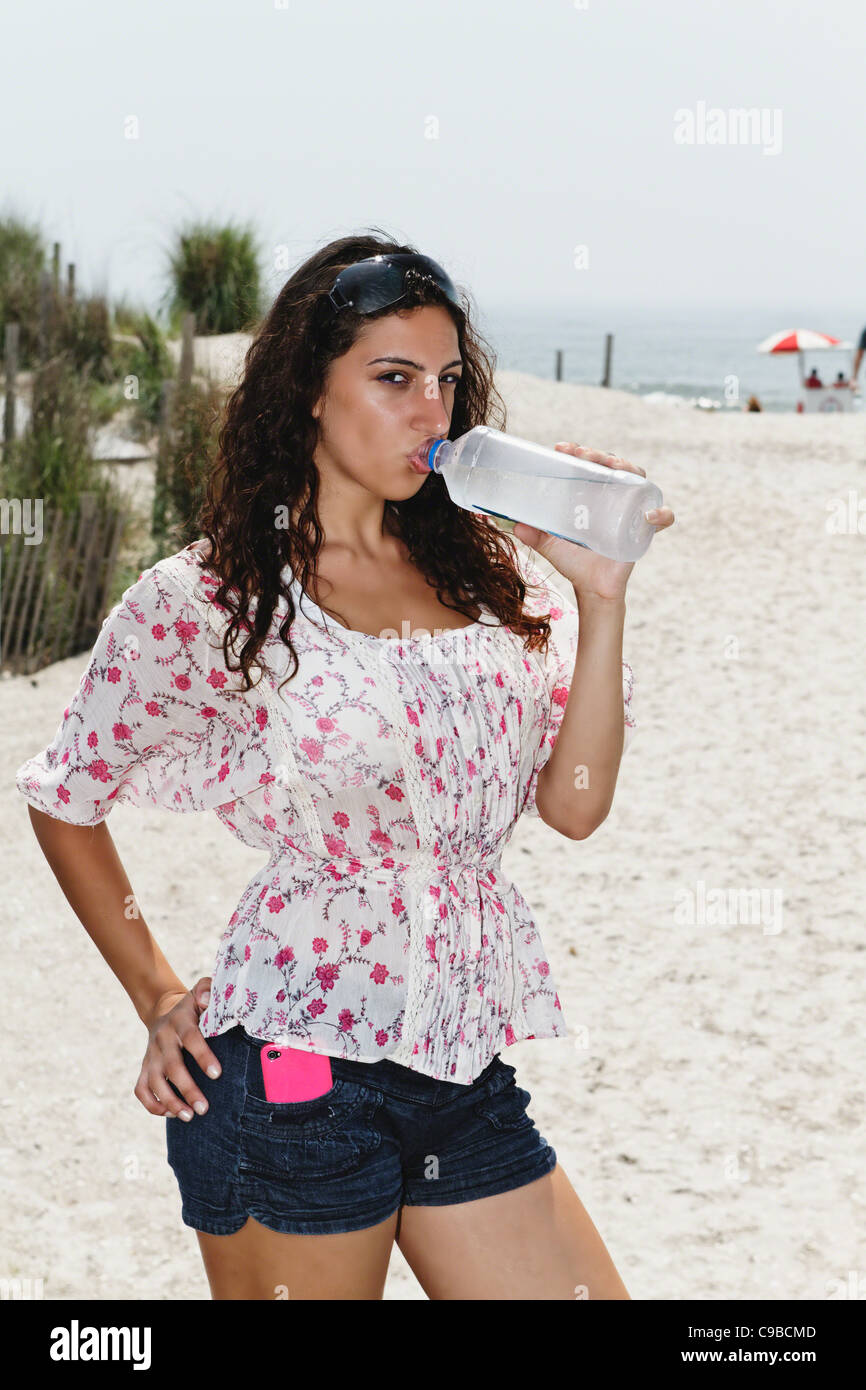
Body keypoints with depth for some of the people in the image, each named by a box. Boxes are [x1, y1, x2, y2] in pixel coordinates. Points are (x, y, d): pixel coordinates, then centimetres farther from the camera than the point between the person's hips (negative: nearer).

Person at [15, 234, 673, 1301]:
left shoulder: (487, 573, 8)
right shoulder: (206, 601, -6)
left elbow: (576, 804, 2)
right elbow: (66, 800, 5)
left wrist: (601, 597, -4)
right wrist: (158, 1001, 5)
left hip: (466, 1071, 5)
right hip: (295, 1080, -5)